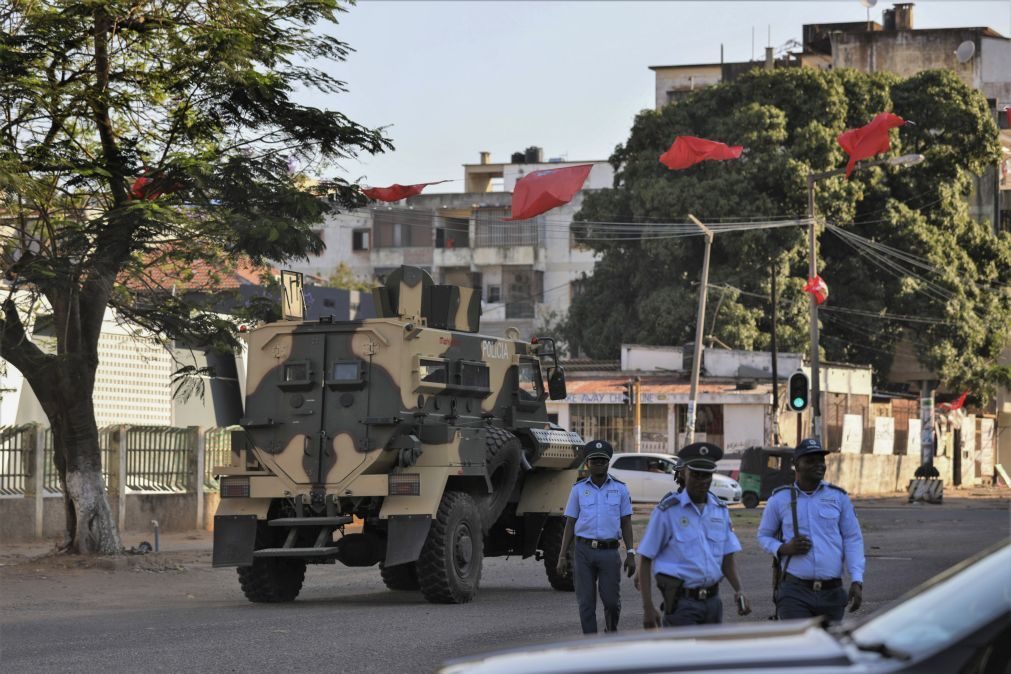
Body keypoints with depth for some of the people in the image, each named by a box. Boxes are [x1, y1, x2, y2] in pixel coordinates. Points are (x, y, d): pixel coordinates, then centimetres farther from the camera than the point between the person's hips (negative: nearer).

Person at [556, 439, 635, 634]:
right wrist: (562, 556, 2)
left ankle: (611, 631, 27)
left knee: (611, 600, -1)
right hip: (584, 551, 0)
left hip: (609, 551, 0)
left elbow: (626, 523, 8)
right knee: (586, 602, 0)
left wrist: (630, 554, -1)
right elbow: (570, 525, 9)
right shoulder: (578, 489, 8)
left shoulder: (620, 489, 7)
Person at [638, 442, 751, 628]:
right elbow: (645, 560, -5)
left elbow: (727, 558, 13)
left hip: (712, 600, 6)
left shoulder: (720, 510, 10)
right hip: (681, 600, -6)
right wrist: (648, 607, -11)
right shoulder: (667, 511, -6)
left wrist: (739, 592, -5)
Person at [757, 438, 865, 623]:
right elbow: (764, 536, 12)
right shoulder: (780, 499, 3)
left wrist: (857, 581, -5)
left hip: (832, 592, 3)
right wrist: (783, 549, -11)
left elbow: (853, 539, 6)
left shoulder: (839, 497, 6)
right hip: (795, 591, -3)